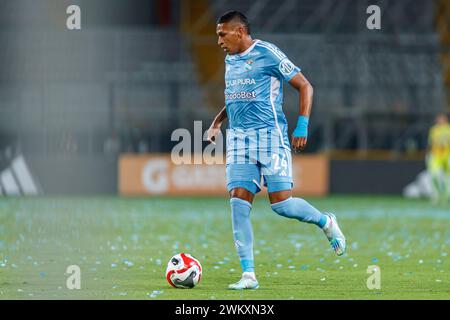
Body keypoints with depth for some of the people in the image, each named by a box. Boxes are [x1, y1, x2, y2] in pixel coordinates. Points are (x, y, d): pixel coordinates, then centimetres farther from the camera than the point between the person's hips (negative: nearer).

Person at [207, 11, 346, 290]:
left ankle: (326, 223, 21)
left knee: (281, 203, -10)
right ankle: (248, 275, -6)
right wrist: (217, 123, 19)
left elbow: (305, 87, -6)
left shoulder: (267, 53, -7)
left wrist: (302, 126, -14)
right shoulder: (230, 60, 16)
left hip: (270, 135, -6)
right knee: (239, 202, -7)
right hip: (238, 139, 7)